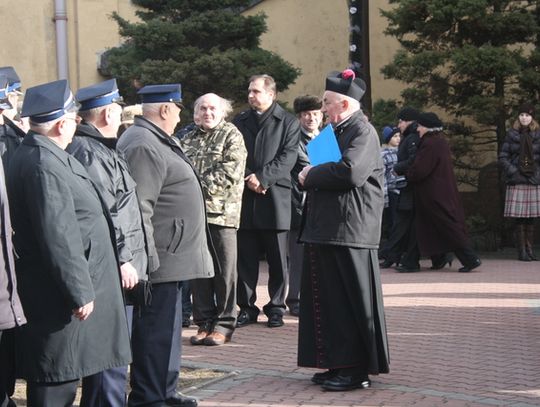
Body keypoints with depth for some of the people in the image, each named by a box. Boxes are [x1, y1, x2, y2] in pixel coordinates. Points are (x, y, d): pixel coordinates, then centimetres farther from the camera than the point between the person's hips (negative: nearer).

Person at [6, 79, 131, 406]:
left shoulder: (42, 155, 12)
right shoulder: (44, 165, -21)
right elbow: (58, 238, -25)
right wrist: (80, 292, -20)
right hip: (60, 295, -10)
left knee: (60, 379, 16)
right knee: (57, 380, -3)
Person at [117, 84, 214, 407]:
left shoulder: (156, 141, 17)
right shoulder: (144, 146, -17)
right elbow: (139, 208, -23)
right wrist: (148, 259, -24)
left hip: (172, 258, 11)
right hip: (161, 259, -11)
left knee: (168, 328, 18)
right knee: (156, 330, -5)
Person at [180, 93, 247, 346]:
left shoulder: (231, 136, 0)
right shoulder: (188, 139, 17)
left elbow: (229, 173, -11)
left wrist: (200, 188, -14)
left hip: (221, 211, -5)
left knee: (224, 270, 0)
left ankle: (224, 325, 8)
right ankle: (204, 323, 16)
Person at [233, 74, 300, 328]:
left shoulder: (288, 122, 3)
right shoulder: (239, 122, 14)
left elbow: (288, 157, -6)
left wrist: (262, 178, -15)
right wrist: (249, 180, -9)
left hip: (275, 197, -3)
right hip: (245, 198, 3)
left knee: (277, 259, 3)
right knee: (246, 257, 5)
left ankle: (276, 307, 12)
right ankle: (247, 307, 13)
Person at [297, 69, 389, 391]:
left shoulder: (362, 132, -12)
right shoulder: (336, 131, 17)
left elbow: (350, 171, -26)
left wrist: (311, 177, -12)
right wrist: (313, 176, 3)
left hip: (348, 231, -9)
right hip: (326, 229, 9)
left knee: (352, 302, -3)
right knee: (330, 301, 12)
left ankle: (357, 370, 5)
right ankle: (340, 364, 20)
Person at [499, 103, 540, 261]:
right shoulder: (512, 135, 5)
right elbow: (503, 157, 4)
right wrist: (513, 172, -7)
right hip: (517, 181, -1)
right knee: (519, 218, -4)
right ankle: (522, 250, 0)